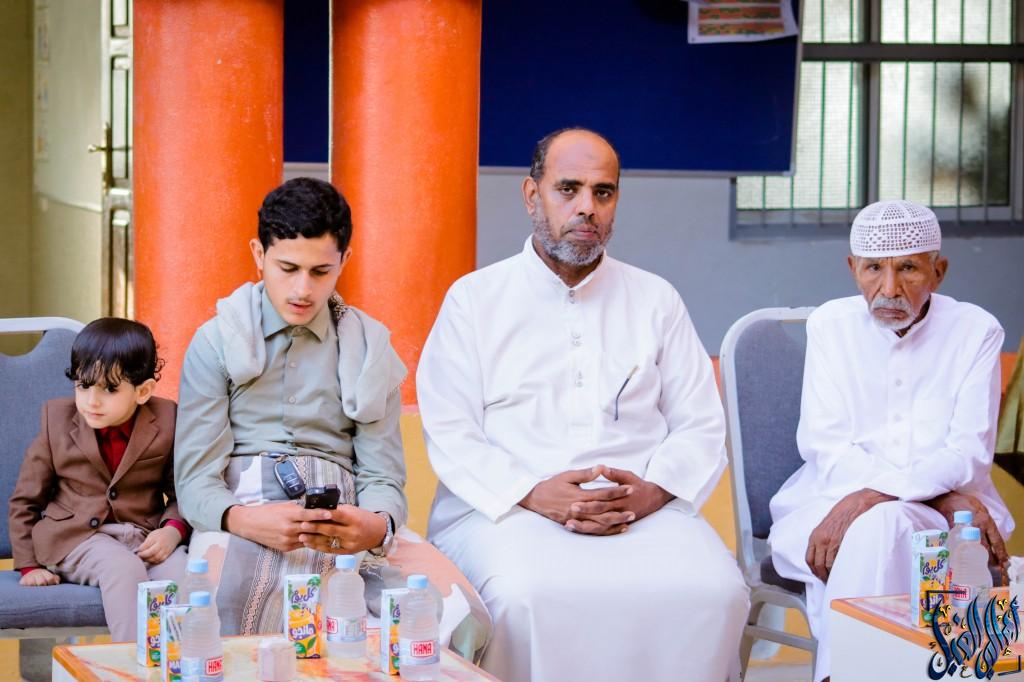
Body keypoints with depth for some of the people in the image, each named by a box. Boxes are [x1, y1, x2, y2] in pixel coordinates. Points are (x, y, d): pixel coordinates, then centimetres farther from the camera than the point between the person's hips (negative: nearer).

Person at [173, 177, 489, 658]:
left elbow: (382, 477, 10)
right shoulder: (216, 343, 9)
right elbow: (195, 479, 3)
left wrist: (376, 525, -17)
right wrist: (244, 520, -22)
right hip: (243, 518, -3)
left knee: (463, 617, -26)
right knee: (216, 617, -41)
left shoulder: (369, 348, 16)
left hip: (344, 519, 3)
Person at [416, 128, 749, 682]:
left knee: (716, 592, -29)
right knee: (528, 595, -36)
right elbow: (450, 434, 2)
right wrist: (533, 493, -15)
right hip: (507, 507, -2)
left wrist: (651, 491, -9)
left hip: (642, 508, 2)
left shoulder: (656, 300, 17)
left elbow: (701, 428, 13)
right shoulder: (475, 299, 11)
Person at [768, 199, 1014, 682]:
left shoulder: (975, 331, 2)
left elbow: (969, 455, -8)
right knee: (876, 529, -35)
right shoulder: (831, 325, 7)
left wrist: (873, 496, -24)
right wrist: (938, 494, -15)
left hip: (943, 513, -1)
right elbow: (824, 444, -3)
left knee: (880, 525, -35)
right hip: (834, 495, 1)